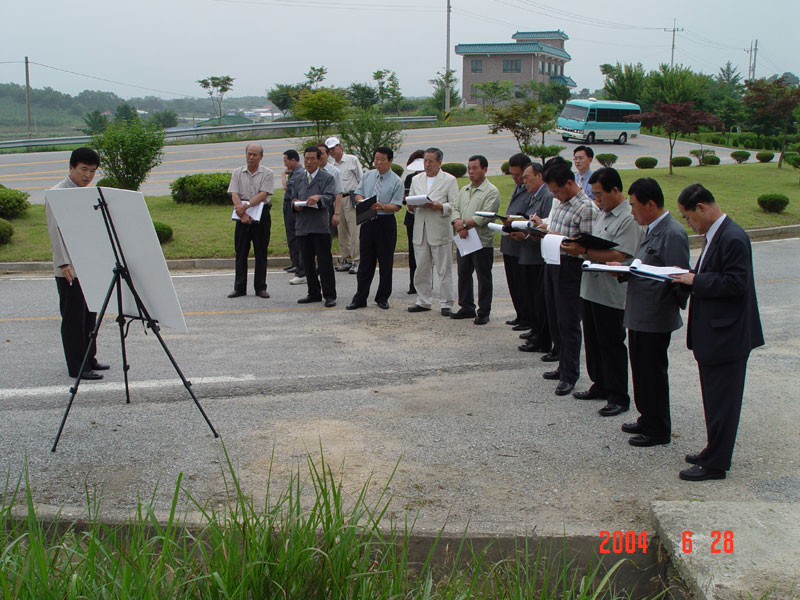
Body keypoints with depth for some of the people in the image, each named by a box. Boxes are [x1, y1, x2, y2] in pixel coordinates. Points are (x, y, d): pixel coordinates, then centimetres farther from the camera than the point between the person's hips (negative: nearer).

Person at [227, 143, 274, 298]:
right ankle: (239, 288, 9)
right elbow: (234, 194, -3)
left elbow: (263, 194, -11)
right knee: (240, 252, 3)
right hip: (243, 216, 2)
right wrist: (242, 213, -17)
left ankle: (260, 287, 9)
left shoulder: (267, 173, 1)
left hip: (261, 215, -2)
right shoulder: (237, 172, 7)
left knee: (261, 253, 2)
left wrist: (246, 205, -22)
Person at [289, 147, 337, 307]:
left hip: (320, 226, -5)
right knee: (307, 262, 9)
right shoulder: (298, 180, 18)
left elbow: (330, 198, -10)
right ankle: (314, 293, 19)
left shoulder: (327, 178, 3)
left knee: (324, 262, -5)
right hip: (303, 226, 5)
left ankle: (329, 295, 0)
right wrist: (295, 203, -7)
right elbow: (293, 198, 17)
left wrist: (318, 197, -30)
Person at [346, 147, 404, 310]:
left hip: (386, 222, -3)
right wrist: (364, 202, -12)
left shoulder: (396, 182, -5)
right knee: (365, 261, 7)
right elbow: (358, 194, 11)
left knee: (385, 262, 5)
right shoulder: (368, 175, 9)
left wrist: (382, 206, -28)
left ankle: (382, 298, 16)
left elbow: (396, 206, -11)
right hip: (367, 221, 3)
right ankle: (360, 298, 12)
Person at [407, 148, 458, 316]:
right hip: (420, 231, 4)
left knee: (444, 270, -1)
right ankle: (423, 301, 18)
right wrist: (411, 206, -5)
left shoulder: (449, 180, 2)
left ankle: (446, 303, 6)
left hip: (440, 231, -4)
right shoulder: (416, 180, 16)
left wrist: (440, 206, -19)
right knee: (422, 268, 8)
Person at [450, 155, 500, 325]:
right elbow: (455, 209, 7)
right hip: (463, 240, 7)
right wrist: (459, 225, -13)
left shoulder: (491, 191, -7)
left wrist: (464, 223, -14)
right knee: (463, 275, 13)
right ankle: (466, 308, 25)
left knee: (484, 278, 0)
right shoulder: (464, 190, 16)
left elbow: (485, 217, -17)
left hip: (482, 241, -7)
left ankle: (483, 312, 8)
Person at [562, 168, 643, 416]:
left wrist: (584, 251, -23)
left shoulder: (629, 218, -16)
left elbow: (617, 256, -23)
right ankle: (600, 386, 31)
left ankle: (618, 398, 10)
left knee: (612, 344, 0)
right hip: (591, 288, 9)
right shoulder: (603, 214, 14)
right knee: (593, 341, 17)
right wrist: (577, 246, -1)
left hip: (612, 294, -9)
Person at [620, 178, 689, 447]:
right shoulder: (652, 230, 11)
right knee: (641, 371, 19)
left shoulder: (673, 234, -19)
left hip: (655, 319, -9)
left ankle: (658, 430, 16)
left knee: (654, 373, 3)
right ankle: (647, 419, 34)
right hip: (639, 315, 10)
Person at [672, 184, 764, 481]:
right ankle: (714, 451, 31)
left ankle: (715, 463, 9)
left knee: (722, 400, 0)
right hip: (714, 334, 10)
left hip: (726, 335, -10)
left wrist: (695, 281, -19)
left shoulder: (733, 238, -20)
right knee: (715, 398, 19)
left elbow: (736, 283, -25)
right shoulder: (715, 235, 11)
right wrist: (689, 277, 1)